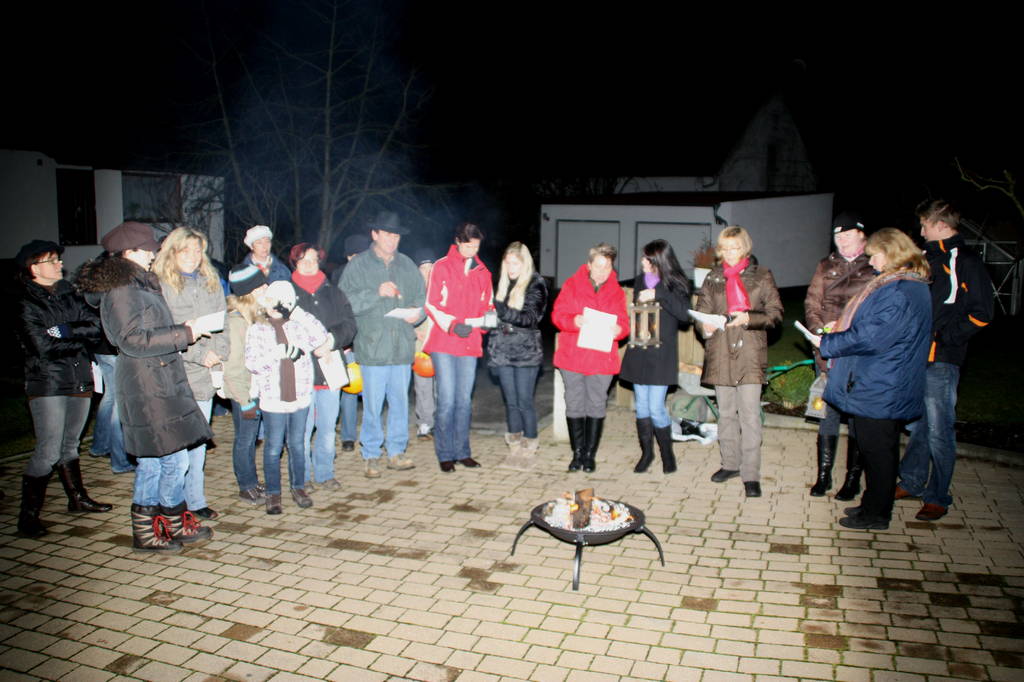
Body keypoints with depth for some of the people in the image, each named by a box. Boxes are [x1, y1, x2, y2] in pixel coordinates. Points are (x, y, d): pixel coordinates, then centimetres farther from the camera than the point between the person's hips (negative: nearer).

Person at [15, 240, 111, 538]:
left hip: (79, 381, 6)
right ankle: (28, 516, 1)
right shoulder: (26, 304, -7)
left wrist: (66, 330, -14)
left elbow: (95, 326, 0)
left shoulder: (68, 294, 11)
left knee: (69, 444, 19)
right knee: (48, 451, -8)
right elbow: (44, 347, -16)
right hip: (47, 386, -6)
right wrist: (79, 339, -4)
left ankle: (77, 498, 32)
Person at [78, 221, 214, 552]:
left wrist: (183, 330, 17)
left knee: (151, 459, 13)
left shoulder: (137, 284, 18)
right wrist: (184, 333, -15)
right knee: (174, 458, -3)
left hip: (159, 384, 10)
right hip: (148, 387, -10)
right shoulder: (121, 289, -13)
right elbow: (134, 340, -18)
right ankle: (177, 524, 13)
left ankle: (145, 529, 22)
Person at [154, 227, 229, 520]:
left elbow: (221, 322, 16)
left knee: (198, 440, 12)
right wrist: (198, 353, -13)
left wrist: (219, 358, 2)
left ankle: (196, 501, 21)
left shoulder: (211, 281, 14)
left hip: (206, 374, 6)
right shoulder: (159, 283, -7)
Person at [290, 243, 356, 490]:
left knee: (328, 427, 10)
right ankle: (303, 477, 14)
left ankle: (324, 474, 23)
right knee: (302, 429, -1)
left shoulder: (334, 293, 14)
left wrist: (333, 338, -15)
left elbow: (349, 324, 5)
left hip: (330, 370, 3)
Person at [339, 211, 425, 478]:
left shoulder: (407, 265, 14)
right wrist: (376, 293, -16)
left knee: (400, 401, 9)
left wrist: (417, 312, -1)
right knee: (373, 405, -1)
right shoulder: (357, 265, 1)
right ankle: (370, 456, 12)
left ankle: (396, 452, 22)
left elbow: (421, 296, 20)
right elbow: (346, 301, -7)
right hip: (373, 347, -4)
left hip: (402, 346, 4)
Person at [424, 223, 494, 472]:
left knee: (464, 400, 9)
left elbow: (487, 307, 17)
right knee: (446, 400, -5)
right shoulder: (442, 267, 0)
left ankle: (462, 452, 19)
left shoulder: (483, 272, 13)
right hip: (443, 344, -4)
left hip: (470, 344, 4)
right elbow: (432, 304, -4)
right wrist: (452, 325, -18)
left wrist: (490, 318, -5)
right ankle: (445, 454, 6)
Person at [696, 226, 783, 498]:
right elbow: (702, 309, 12)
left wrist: (749, 318, -18)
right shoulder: (713, 277, 12)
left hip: (749, 352, -4)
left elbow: (775, 312, 0)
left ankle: (751, 475, -2)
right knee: (726, 412, 13)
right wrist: (705, 326, -11)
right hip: (720, 352, 4)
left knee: (749, 415, -7)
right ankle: (731, 463, 26)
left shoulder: (761, 276, 3)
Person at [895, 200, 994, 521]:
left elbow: (982, 314, -12)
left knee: (938, 430, -1)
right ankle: (912, 482, 29)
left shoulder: (967, 262, -8)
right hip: (915, 356, 8)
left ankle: (938, 497, 10)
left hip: (941, 360, -7)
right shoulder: (928, 257, 15)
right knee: (916, 424, 16)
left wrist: (942, 337, -15)